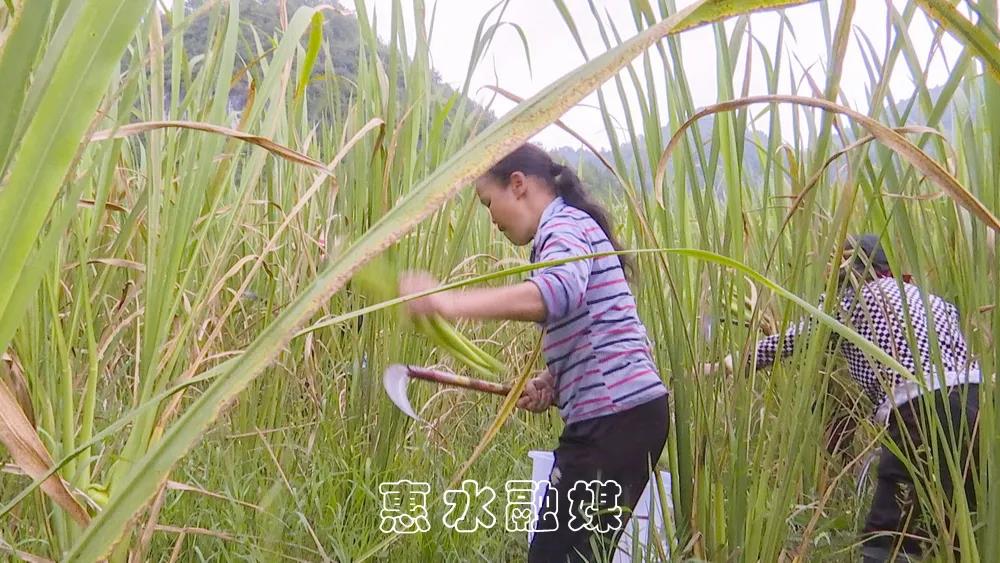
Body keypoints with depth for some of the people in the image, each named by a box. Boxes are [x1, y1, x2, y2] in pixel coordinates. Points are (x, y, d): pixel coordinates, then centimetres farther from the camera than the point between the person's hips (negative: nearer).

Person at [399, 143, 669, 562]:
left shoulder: (564, 224, -8)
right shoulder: (570, 227, 23)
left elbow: (558, 292, -33)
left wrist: (450, 303, -38)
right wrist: (552, 382, 7)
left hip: (614, 418, -10)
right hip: (624, 413, 10)